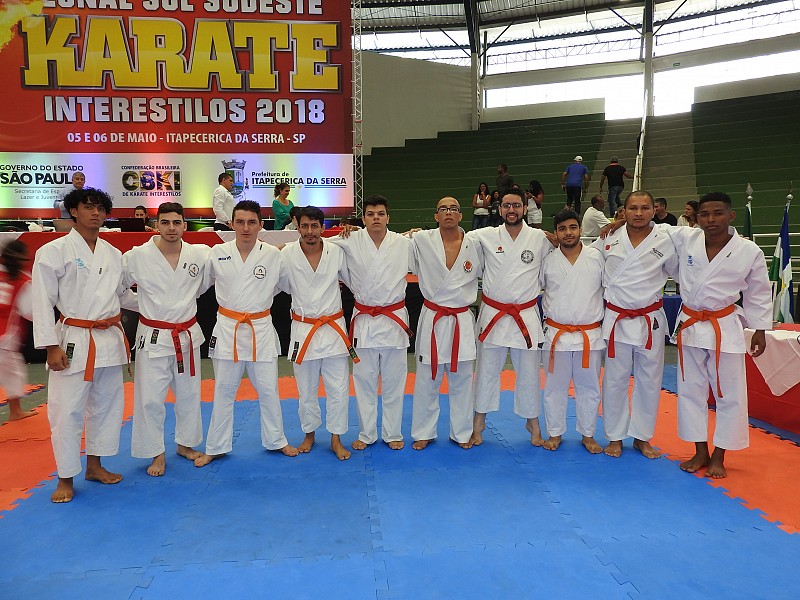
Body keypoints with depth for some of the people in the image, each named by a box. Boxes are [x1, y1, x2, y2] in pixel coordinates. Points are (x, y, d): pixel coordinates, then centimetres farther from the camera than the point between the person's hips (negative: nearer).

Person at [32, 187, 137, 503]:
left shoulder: (113, 254, 8)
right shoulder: (54, 251, -7)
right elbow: (42, 302, -8)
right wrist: (51, 346, -13)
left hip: (110, 339, 6)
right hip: (74, 341, -5)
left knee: (105, 405, 14)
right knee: (68, 410, -1)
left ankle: (94, 465, 31)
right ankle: (65, 479, 16)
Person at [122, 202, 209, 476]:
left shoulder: (201, 255, -6)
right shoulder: (136, 257, -11)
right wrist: (144, 305, -3)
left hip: (187, 335, 3)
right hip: (153, 337, -2)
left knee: (189, 395, 15)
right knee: (150, 399, 2)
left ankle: (185, 444, 34)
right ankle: (157, 453, 20)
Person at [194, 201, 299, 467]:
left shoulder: (273, 255, -6)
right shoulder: (217, 253, -4)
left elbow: (287, 285, 9)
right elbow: (200, 284, 10)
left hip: (261, 329, 0)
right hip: (227, 328, 1)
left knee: (268, 389, 10)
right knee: (223, 390, 12)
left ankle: (276, 440, 29)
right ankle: (216, 447, 27)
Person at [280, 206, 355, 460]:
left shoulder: (337, 252, -6)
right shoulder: (287, 254, -8)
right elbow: (281, 285, 8)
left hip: (334, 328, 0)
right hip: (302, 329, 0)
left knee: (339, 389, 4)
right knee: (306, 390, 14)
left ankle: (336, 439, 21)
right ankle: (309, 434, 35)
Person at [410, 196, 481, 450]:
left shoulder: (474, 244, -2)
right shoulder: (421, 241, -7)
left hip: (463, 321, 2)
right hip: (432, 319, -1)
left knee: (462, 381, 12)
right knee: (427, 381, 9)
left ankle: (461, 432, 29)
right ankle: (424, 433, 27)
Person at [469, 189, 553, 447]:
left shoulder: (541, 239, -1)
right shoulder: (485, 237, -2)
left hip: (526, 316, 0)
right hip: (492, 315, 0)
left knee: (529, 373, 9)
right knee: (486, 370, 9)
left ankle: (532, 422, 29)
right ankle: (479, 422, 24)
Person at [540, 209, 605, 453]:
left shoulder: (597, 257, -2)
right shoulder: (548, 260, -1)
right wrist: (549, 314, 7)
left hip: (590, 335, 0)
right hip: (557, 334, 0)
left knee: (589, 387, 11)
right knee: (555, 387, 10)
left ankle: (588, 435, 28)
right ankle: (555, 433, 26)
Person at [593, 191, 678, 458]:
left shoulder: (664, 242, -3)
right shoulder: (610, 238, -1)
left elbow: (679, 273, 10)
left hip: (650, 321, 1)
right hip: (616, 319, 0)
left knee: (649, 381, 10)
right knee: (615, 381, 7)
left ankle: (642, 437, 27)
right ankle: (615, 436, 23)